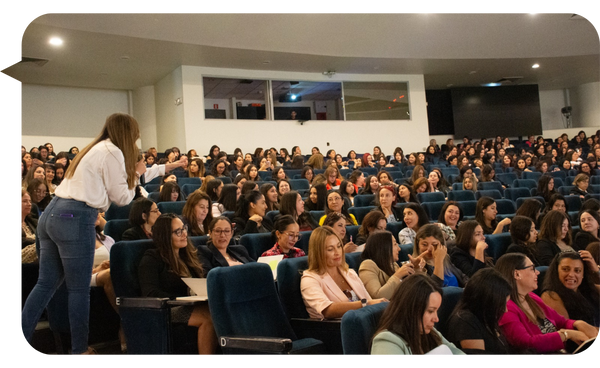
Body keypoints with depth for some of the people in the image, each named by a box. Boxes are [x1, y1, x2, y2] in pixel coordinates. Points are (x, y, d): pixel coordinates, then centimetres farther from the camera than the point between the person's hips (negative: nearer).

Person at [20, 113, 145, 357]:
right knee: (79, 289, 3)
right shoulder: (113, 153, -5)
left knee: (46, 283, 13)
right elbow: (121, 198, -1)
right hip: (75, 220, -9)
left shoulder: (95, 149, 22)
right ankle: (80, 350, 15)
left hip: (52, 215, 9)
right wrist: (136, 174, 13)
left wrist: (132, 174, 24)